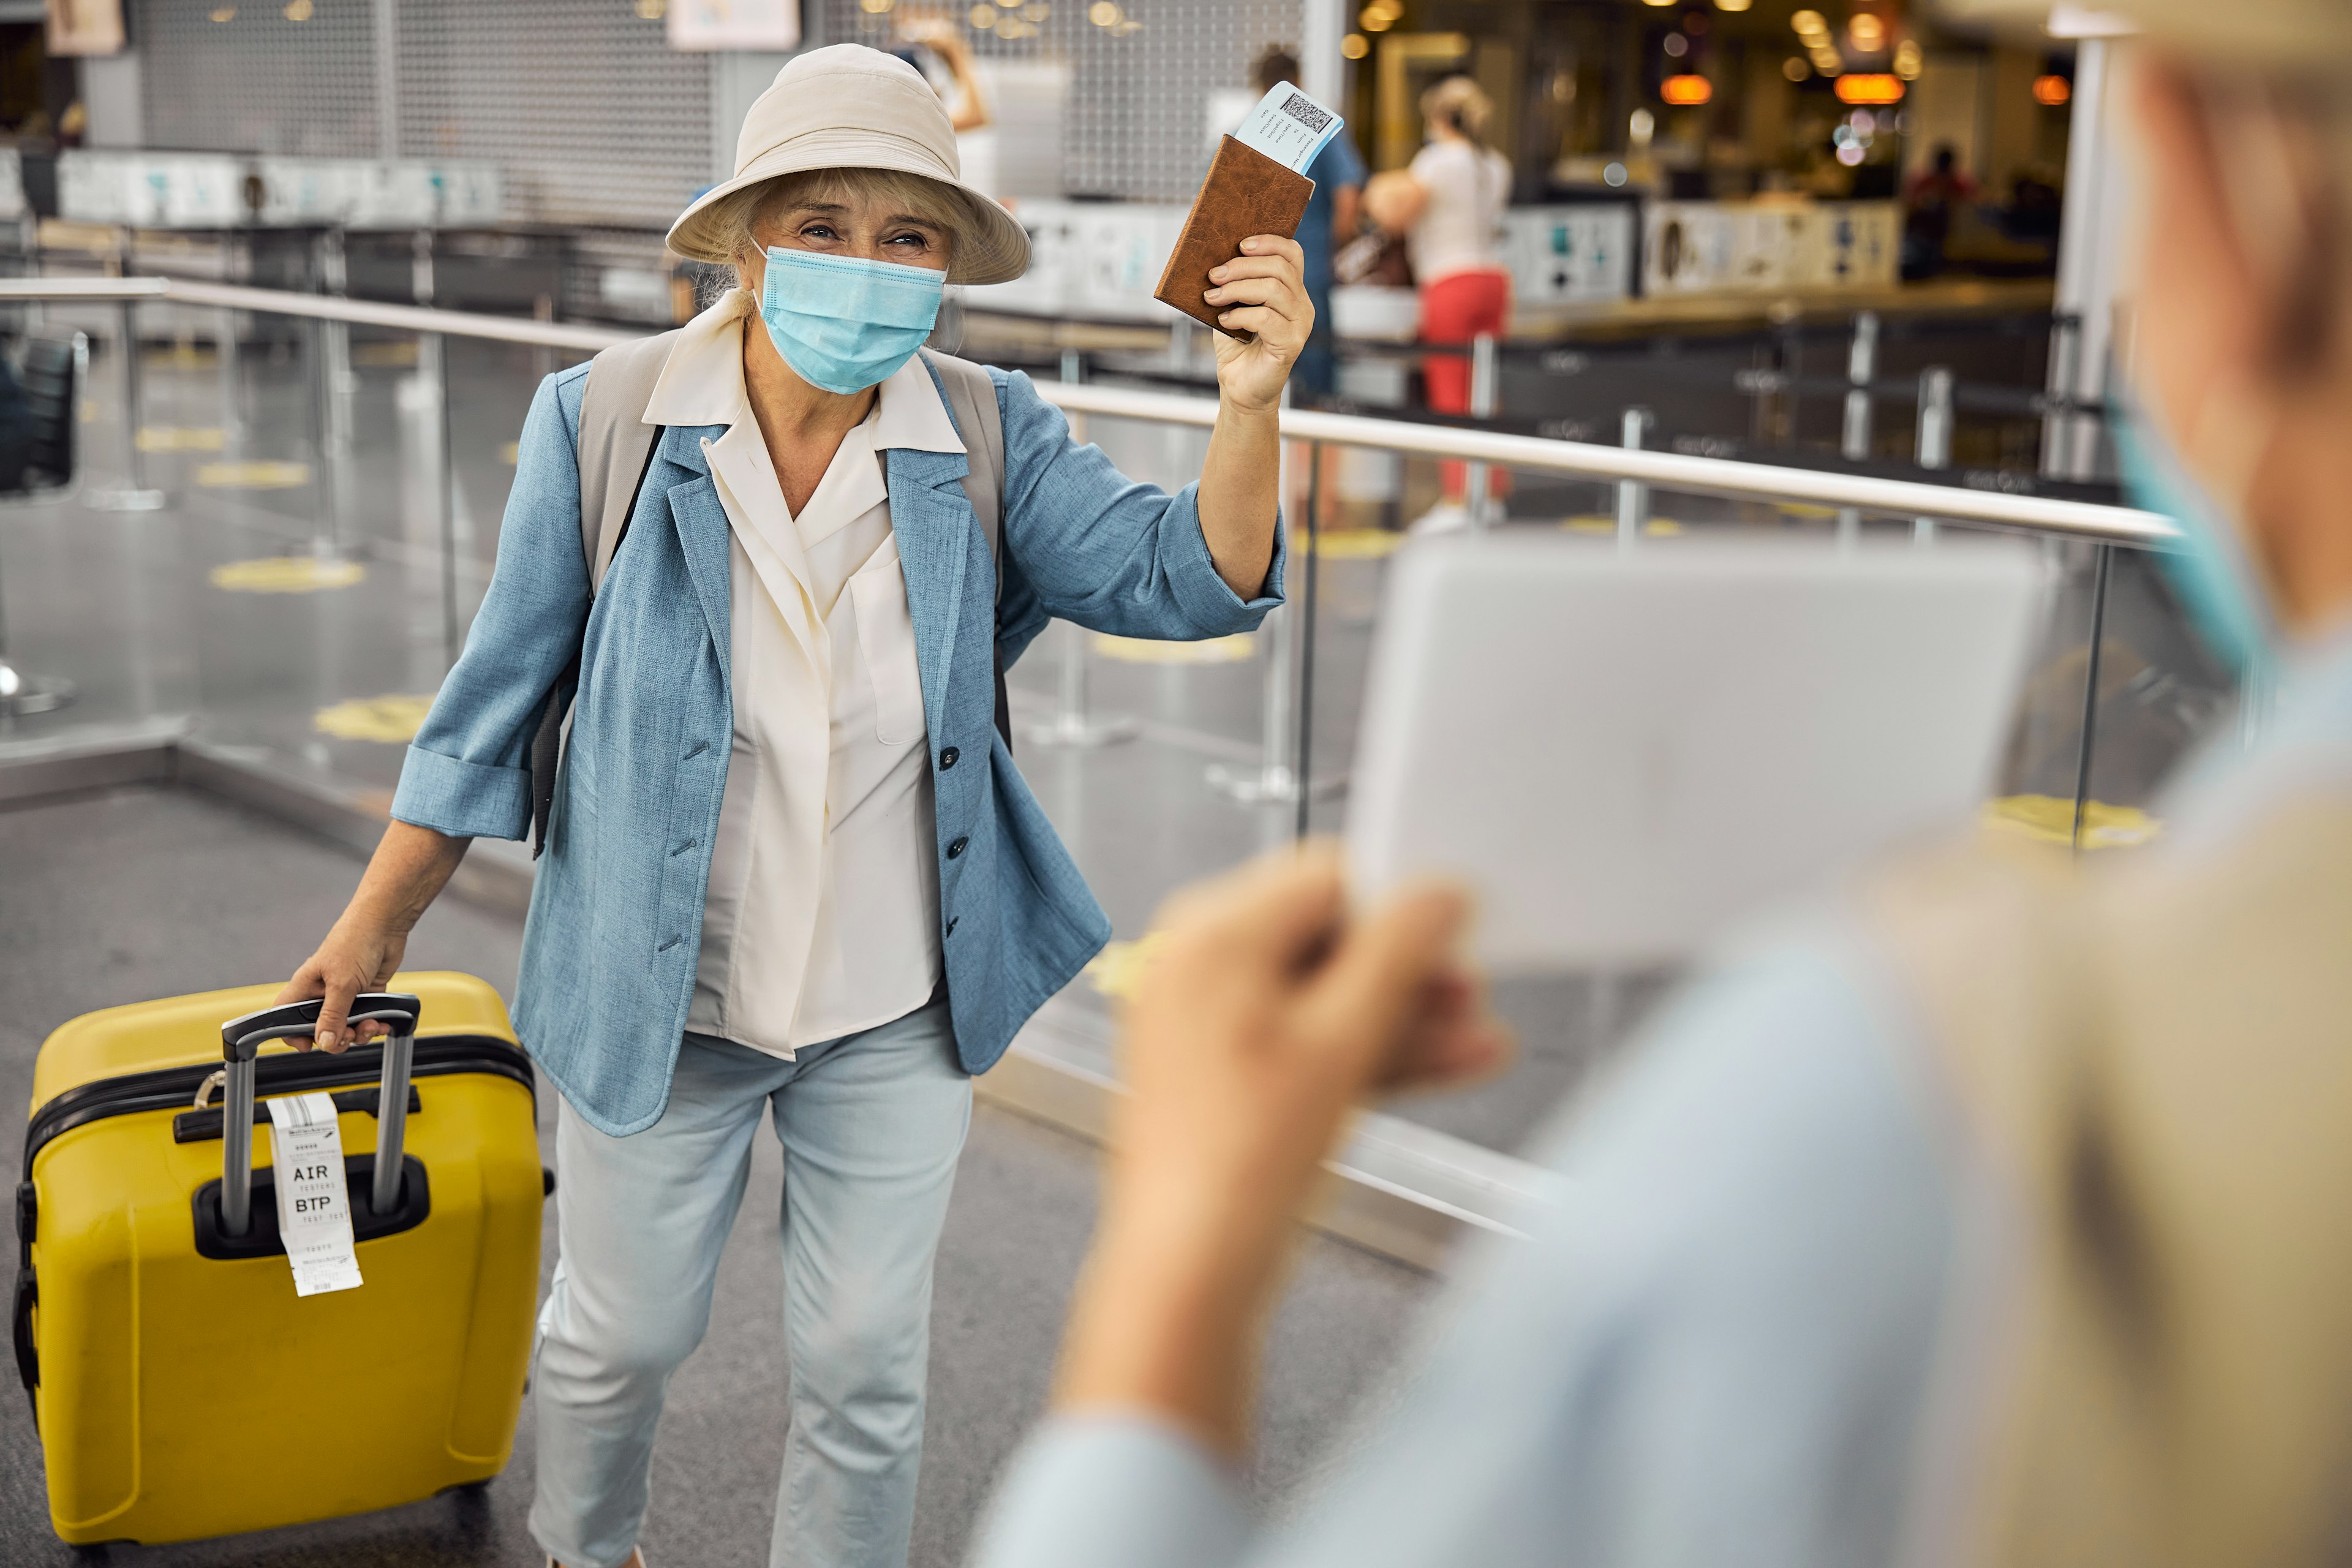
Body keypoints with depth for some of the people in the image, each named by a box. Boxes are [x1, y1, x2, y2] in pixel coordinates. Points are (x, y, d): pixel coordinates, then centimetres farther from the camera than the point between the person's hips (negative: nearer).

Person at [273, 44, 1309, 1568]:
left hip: (893, 1003, 1)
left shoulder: (989, 441, -10)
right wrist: (375, 925, 0)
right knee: (625, 1330, 19)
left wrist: (1252, 401, -38)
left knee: (869, 1367, 13)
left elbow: (1186, 580, -20)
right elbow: (500, 693, -6)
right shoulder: (607, 424, -15)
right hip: (660, 993, 0)